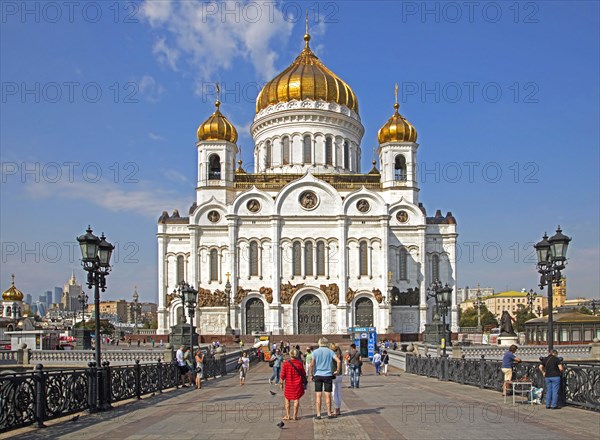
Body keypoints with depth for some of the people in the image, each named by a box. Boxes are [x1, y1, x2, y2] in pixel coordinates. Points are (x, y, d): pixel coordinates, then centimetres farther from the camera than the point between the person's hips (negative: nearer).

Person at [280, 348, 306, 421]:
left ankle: (287, 416, 12)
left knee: (287, 399, 12)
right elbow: (304, 374, 0)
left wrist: (282, 383, 7)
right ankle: (295, 416, 6)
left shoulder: (286, 364, -9)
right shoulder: (299, 363, -8)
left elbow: (283, 375, -5)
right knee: (296, 399, 7)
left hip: (288, 384, 0)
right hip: (298, 384, 0)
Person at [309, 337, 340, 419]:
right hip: (328, 375, 0)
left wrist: (311, 374, 2)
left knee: (318, 395, 3)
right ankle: (329, 413, 13)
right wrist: (337, 370, 3)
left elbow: (312, 364, -9)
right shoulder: (330, 352, 0)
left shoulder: (315, 352, -1)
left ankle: (318, 414, 4)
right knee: (328, 395, 6)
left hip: (318, 375, 0)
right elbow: (338, 361, -10)